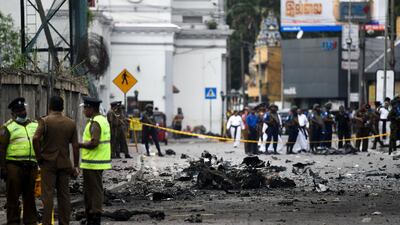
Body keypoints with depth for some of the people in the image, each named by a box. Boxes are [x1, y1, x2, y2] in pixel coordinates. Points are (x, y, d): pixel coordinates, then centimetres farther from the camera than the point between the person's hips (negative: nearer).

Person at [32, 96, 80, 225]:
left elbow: (35, 138, -21)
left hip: (48, 162, -3)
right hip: (64, 164, 3)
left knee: (48, 195, -2)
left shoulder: (45, 121, -7)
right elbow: (75, 145, 3)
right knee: (64, 195, 9)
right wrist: (76, 166, 8)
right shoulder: (71, 123, 4)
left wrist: (38, 156, -8)